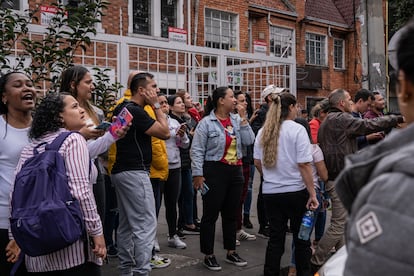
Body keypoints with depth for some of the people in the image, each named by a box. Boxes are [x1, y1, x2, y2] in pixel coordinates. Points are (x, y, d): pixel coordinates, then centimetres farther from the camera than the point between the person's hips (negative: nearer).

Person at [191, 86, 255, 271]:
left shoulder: (237, 120, 8)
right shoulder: (206, 122, -9)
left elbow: (249, 141, -1)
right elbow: (197, 150, -11)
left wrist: (243, 120, -5)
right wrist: (198, 174, -15)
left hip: (235, 171, 6)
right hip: (215, 171, -6)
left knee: (231, 214, 15)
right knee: (210, 215, 2)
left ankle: (231, 252, 28)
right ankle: (208, 255, 14)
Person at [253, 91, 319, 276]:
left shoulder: (263, 131, 4)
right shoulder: (297, 130, -11)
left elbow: (257, 162, 9)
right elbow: (304, 164, -15)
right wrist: (312, 193, -12)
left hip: (270, 192, 4)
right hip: (296, 192, -4)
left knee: (275, 238, 12)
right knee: (301, 238, 11)